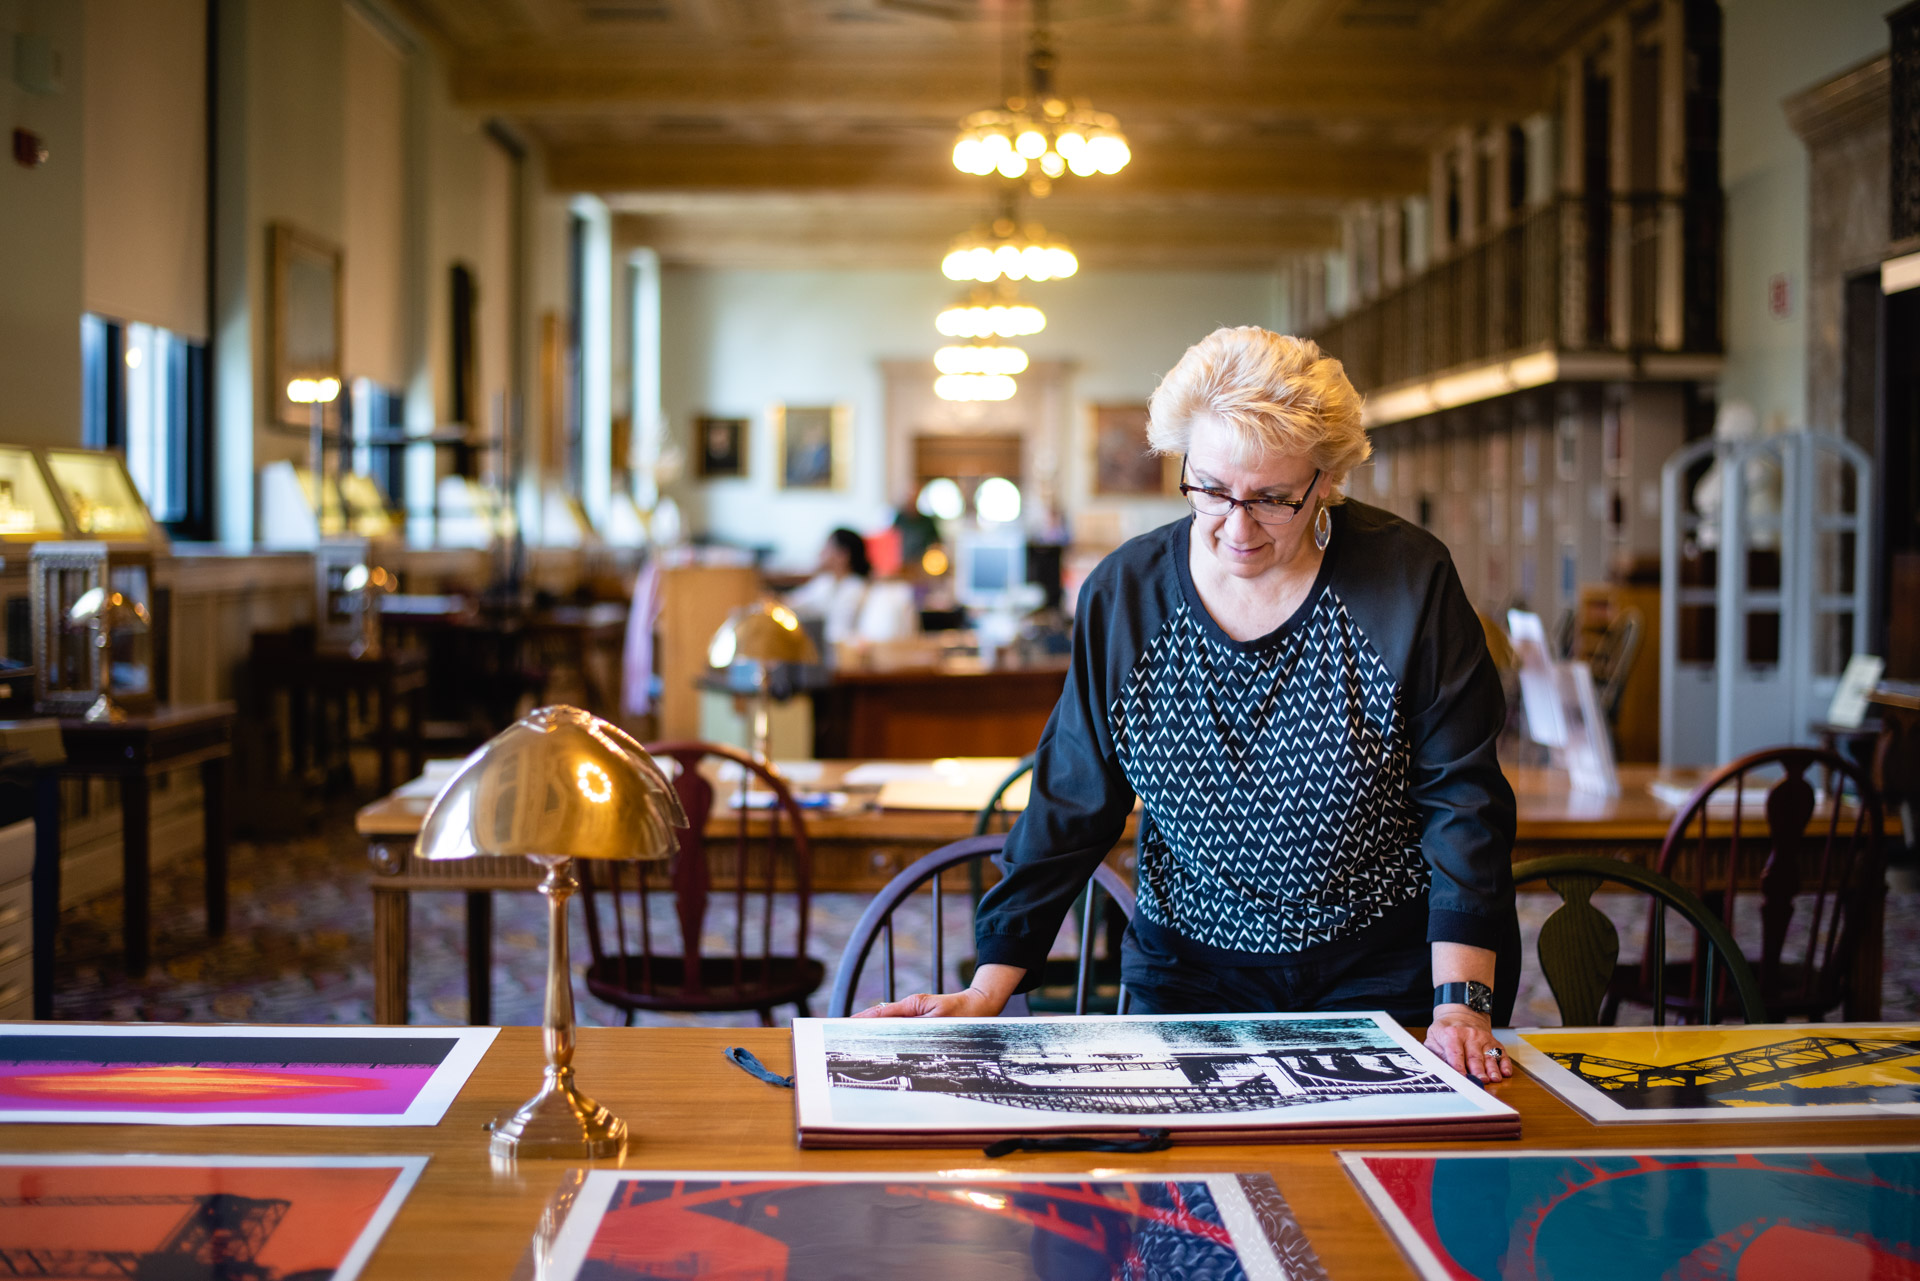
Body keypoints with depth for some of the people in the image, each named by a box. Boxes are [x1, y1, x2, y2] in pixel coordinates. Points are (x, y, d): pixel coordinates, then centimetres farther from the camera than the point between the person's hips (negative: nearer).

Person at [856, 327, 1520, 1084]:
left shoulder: (1408, 582, -8)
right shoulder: (1123, 595, -3)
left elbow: (1461, 802, -7)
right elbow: (1070, 808, 2)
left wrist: (1461, 1002, -16)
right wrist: (989, 992, -4)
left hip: (1388, 975, -1)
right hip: (1192, 971, 2)